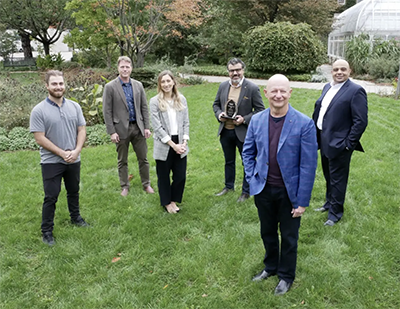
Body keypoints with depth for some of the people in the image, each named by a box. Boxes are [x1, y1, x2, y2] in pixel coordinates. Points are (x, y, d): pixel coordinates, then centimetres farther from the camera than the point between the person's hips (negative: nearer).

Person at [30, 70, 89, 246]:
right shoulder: (39, 111, -12)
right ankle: (46, 231, 16)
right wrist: (62, 153, -18)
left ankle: (75, 218, 41)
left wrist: (76, 151, -14)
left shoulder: (74, 106, 0)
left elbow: (82, 130, 1)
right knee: (51, 197, 2)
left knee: (73, 192, 20)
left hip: (74, 160, 4)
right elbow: (40, 139, -15)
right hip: (51, 162, -4)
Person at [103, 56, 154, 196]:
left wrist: (147, 127, 2)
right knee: (122, 161, 10)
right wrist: (111, 132, -11)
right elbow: (107, 111, -7)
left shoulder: (138, 85, 6)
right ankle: (124, 187, 24)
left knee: (143, 158, 9)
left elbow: (144, 107, 8)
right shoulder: (110, 87, -6)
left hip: (138, 128, 3)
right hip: (121, 129, -3)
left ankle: (146, 184, 23)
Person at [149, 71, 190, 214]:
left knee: (180, 176, 6)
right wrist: (173, 145, -13)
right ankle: (167, 203, 32)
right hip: (164, 145, -3)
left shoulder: (181, 99, 5)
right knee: (164, 177, 11)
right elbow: (157, 127, -10)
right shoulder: (155, 101, -6)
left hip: (180, 144, 3)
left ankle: (173, 200, 31)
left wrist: (184, 142, -6)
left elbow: (186, 123, 7)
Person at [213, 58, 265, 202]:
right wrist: (219, 114, -8)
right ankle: (229, 186, 41)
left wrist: (245, 119, -21)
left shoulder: (252, 88, -13)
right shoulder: (223, 86, 2)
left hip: (243, 132, -5)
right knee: (229, 161, 22)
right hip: (225, 131, 5)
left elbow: (260, 110, -10)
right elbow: (216, 104, 13)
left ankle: (246, 192, 26)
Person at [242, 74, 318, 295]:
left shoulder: (304, 124, -16)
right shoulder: (256, 120, -3)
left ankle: (286, 276, 38)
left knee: (288, 237, 15)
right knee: (267, 233, 21)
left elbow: (308, 165, -14)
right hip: (263, 190, 4)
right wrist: (252, 180, -1)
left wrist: (302, 201, -13)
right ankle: (270, 267, 46)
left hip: (289, 192, -3)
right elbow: (248, 152, 9)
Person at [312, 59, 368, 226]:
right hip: (324, 141, 7)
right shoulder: (327, 87, 9)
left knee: (337, 179, 6)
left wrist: (349, 144, -17)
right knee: (328, 176, 22)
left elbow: (361, 121, -17)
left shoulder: (356, 91, -15)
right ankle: (329, 203, 41)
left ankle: (335, 213, 22)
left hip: (339, 144, -7)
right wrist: (315, 134, 10)